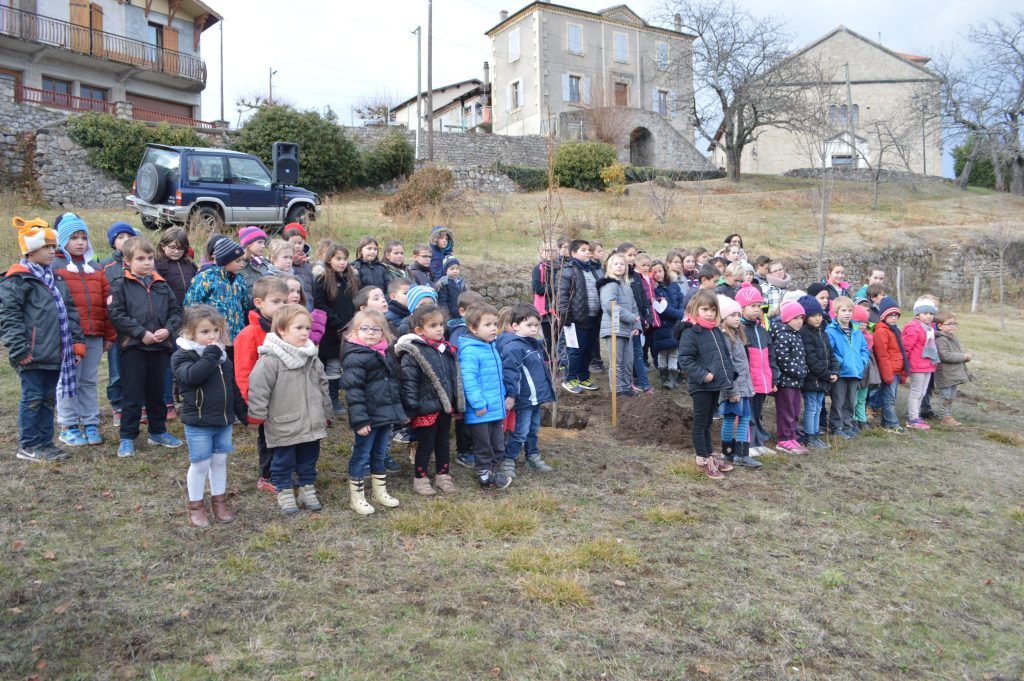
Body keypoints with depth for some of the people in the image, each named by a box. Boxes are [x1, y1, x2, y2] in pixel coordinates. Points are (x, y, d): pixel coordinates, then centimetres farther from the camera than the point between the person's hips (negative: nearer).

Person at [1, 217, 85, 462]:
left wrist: (77, 343, 12)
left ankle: (45, 442, 23)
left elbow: (70, 312, 18)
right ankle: (28, 446, 11)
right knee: (32, 398, 0)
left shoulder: (55, 278, 16)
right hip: (33, 355, -7)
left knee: (48, 398, 13)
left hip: (55, 352, 7)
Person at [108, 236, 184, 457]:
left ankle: (158, 431, 29)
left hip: (160, 347, 4)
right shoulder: (120, 285, -3)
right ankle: (127, 437, 11)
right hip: (133, 347, -4)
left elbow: (175, 311, 11)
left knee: (157, 392, 16)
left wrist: (168, 329, -8)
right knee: (133, 395, 1)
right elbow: (116, 314, -11)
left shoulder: (162, 285, 10)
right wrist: (141, 333, -16)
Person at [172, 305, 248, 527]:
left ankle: (219, 502, 28)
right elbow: (192, 375, -32)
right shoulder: (182, 356, -10)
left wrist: (243, 413, 18)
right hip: (198, 423, -5)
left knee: (220, 461, 14)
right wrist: (211, 354, -26)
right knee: (200, 464, 2)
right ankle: (196, 507, 18)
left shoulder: (223, 357, 9)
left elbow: (234, 389, 17)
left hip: (224, 421, 5)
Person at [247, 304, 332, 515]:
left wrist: (326, 414, 17)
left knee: (309, 459, 17)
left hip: (312, 423, 6)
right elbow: (258, 388, -15)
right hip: (283, 425, -6)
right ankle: (284, 492, 24)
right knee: (283, 461, 9)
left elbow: (322, 387, 14)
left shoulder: (312, 358, 5)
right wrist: (256, 416, -12)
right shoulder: (271, 359, -17)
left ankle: (308, 489, 32)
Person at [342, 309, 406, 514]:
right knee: (361, 456, 5)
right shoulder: (354, 358, -16)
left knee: (380, 454, 19)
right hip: (369, 416, -8)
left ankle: (380, 492, 32)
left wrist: (401, 410, 19)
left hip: (387, 414, 8)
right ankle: (356, 497, 18)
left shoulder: (387, 353, 10)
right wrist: (360, 419, -24)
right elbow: (353, 391, -20)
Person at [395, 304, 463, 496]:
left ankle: (443, 476, 31)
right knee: (426, 444, 5)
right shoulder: (412, 352, -14)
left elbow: (455, 377, 16)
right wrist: (411, 408, -20)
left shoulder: (446, 350, 10)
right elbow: (408, 383, -17)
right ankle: (420, 479, 20)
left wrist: (458, 404, 15)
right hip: (426, 408, -7)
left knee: (443, 443, 17)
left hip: (446, 406, 7)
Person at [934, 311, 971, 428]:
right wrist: (963, 356, -18)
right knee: (945, 396, -3)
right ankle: (944, 417, 4)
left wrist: (966, 356, 1)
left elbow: (959, 351, 23)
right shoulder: (940, 340, -17)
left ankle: (948, 415, 24)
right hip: (945, 375, -10)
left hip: (954, 373, 10)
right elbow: (946, 356, -24)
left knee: (952, 396, 16)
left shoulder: (953, 338, 15)